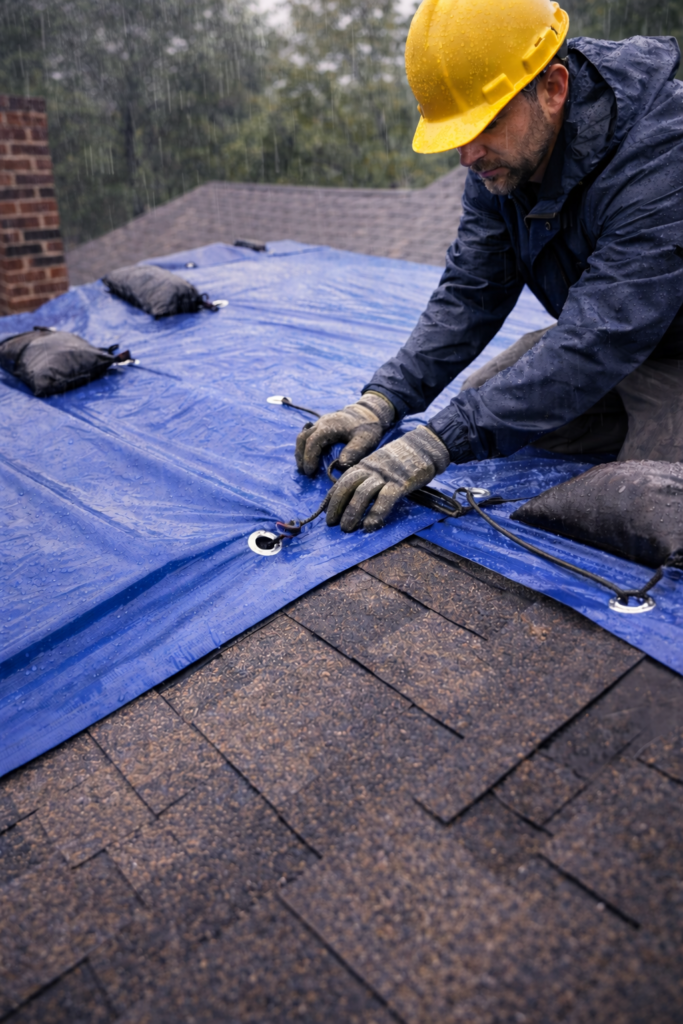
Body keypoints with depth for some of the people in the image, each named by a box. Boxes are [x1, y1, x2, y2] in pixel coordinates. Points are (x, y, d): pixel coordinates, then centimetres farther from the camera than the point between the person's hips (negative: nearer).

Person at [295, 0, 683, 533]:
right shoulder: (502, 155, -9)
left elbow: (596, 344, -38)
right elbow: (470, 292, -9)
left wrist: (438, 442, -43)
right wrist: (381, 401, -23)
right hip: (597, 329, 7)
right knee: (483, 405, -2)